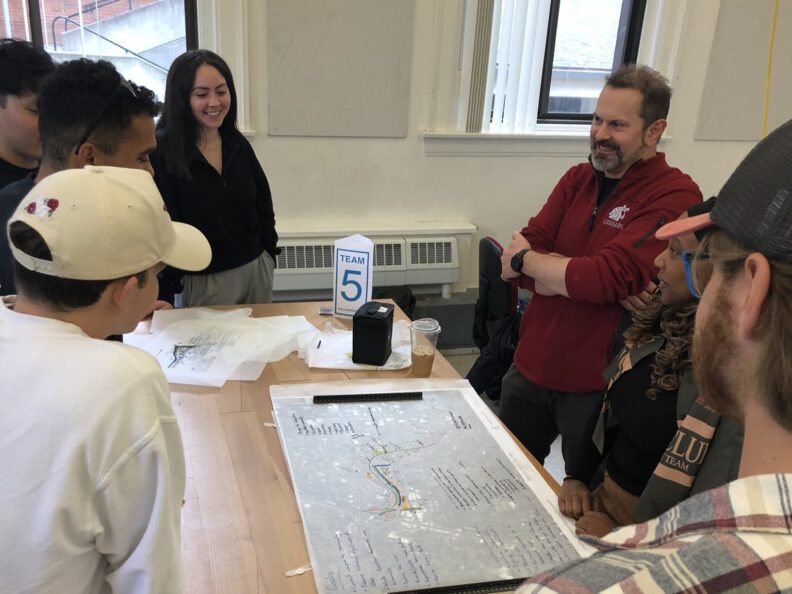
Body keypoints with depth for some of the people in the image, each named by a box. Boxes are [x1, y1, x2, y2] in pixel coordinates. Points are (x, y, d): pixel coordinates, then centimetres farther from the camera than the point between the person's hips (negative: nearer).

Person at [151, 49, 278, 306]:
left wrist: (268, 254, 8)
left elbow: (263, 205, 13)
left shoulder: (237, 143, 4)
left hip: (257, 270, 6)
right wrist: (164, 295, -19)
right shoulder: (162, 152, -14)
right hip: (203, 282, -5)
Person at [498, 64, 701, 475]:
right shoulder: (577, 179, 5)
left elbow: (608, 279, -25)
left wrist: (525, 259, -11)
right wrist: (577, 274, -21)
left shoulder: (675, 197, -14)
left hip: (598, 385, -5)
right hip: (529, 369, 6)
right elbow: (513, 268, -3)